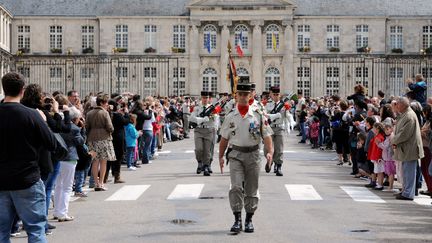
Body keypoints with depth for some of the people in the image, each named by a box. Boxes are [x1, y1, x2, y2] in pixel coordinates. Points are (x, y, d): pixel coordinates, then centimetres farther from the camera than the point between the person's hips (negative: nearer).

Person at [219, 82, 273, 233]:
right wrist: (221, 157, 6)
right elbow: (224, 138, 9)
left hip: (253, 155, 0)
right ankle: (237, 220, -8)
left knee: (252, 189, 7)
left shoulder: (258, 116, -1)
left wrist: (270, 152, -18)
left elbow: (267, 136, -4)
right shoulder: (230, 117, 4)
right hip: (236, 155, 0)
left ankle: (249, 220, 19)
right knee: (236, 187, -13)